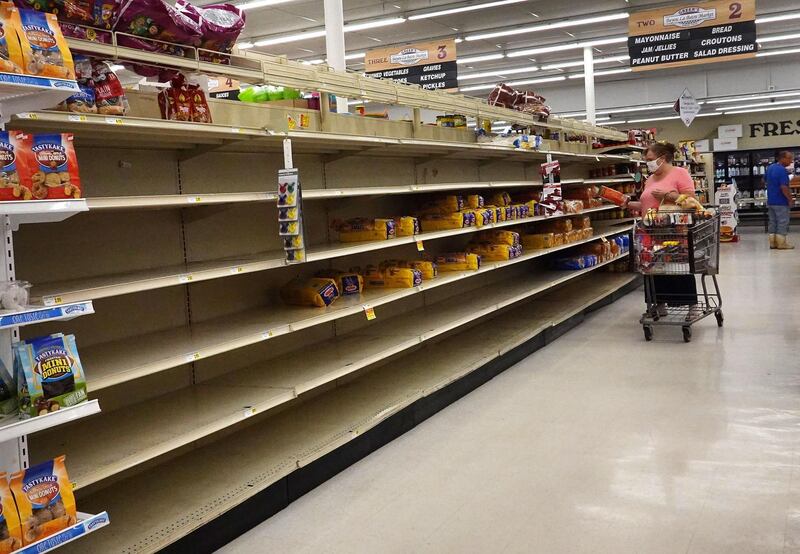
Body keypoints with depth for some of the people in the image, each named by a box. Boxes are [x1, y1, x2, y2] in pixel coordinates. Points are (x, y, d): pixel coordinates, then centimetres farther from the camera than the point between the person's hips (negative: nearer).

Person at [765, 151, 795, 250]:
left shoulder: (770, 168, 8)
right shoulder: (782, 170, -20)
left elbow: (764, 179, 24)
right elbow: (784, 188, -24)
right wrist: (790, 199, -15)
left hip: (770, 201, 8)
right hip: (781, 202, -8)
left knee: (773, 222, 11)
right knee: (783, 223, -1)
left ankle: (773, 243, 13)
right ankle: (782, 243, 2)